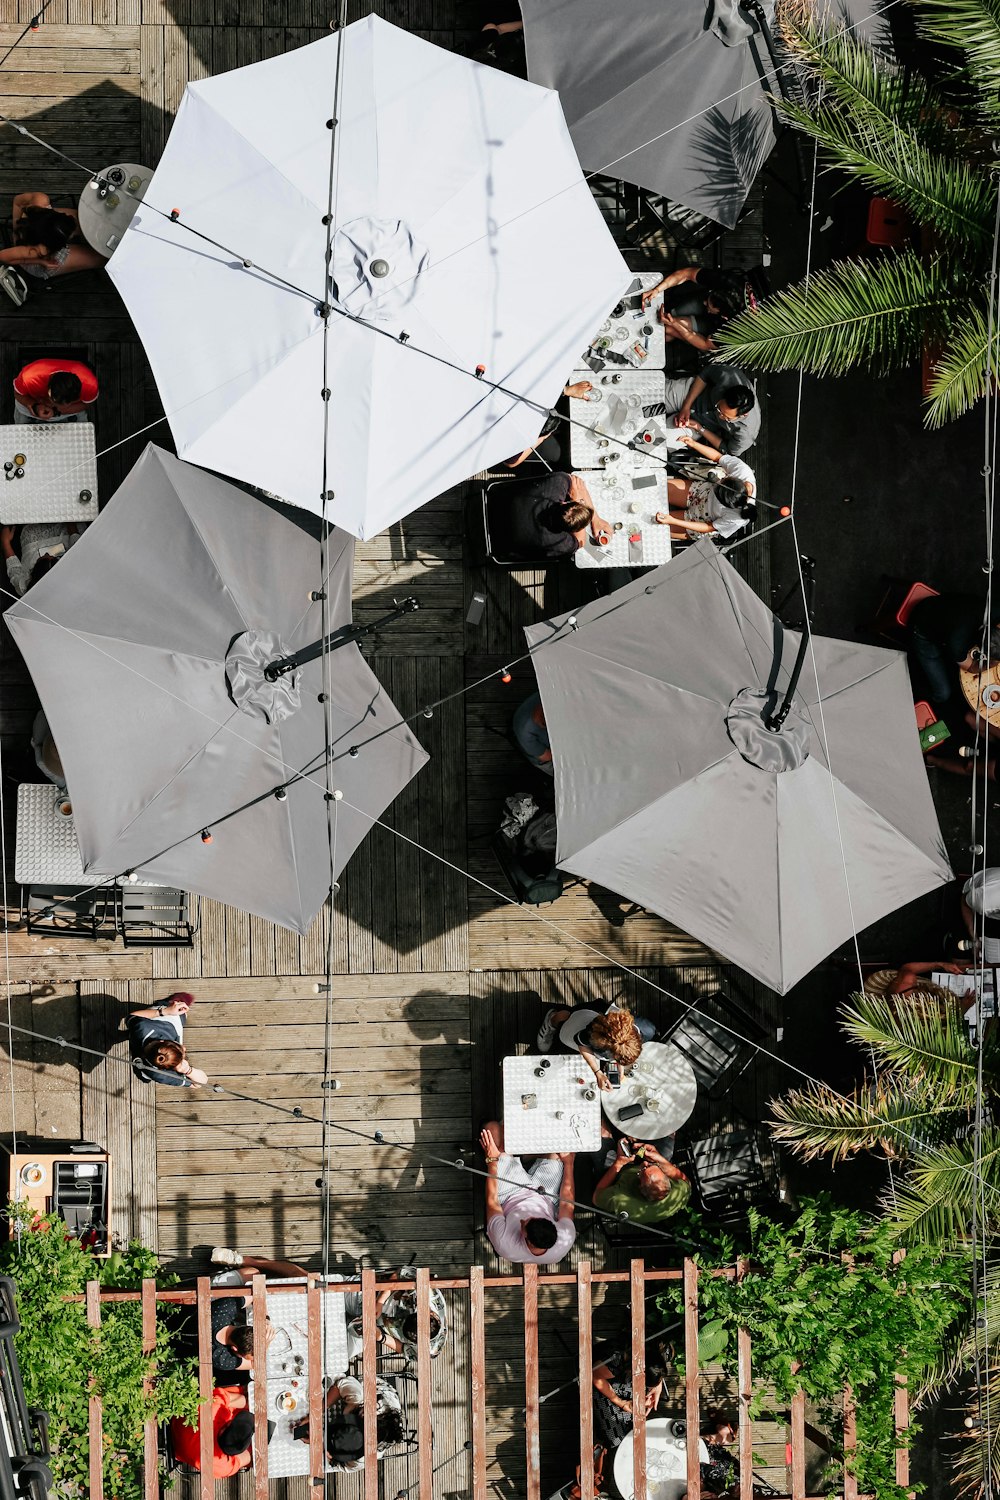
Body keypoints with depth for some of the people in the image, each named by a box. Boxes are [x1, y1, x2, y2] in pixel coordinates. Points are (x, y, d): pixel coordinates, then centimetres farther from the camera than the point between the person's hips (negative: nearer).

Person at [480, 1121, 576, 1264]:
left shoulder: (504, 1245, -42)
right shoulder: (566, 1240, -38)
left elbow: (492, 1201, -25)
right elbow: (567, 1202, -18)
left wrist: (491, 1161, -19)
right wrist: (568, 1163, -7)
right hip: (545, 1194, 1)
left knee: (492, 1128, -2)